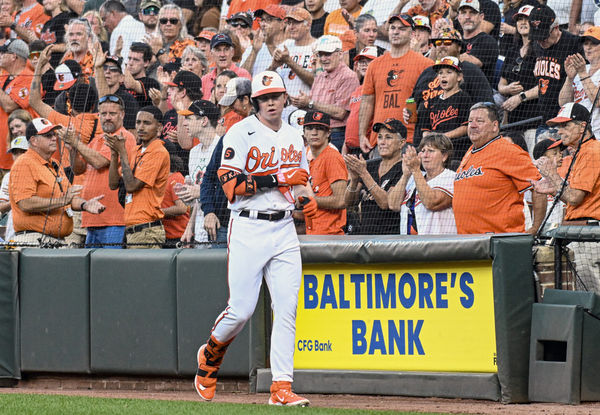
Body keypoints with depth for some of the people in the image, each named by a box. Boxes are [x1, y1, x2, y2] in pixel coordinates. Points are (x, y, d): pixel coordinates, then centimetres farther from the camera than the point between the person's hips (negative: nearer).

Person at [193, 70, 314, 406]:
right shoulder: (241, 133, -6)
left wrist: (306, 198, 4)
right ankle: (211, 353, 25)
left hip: (284, 228, 5)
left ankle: (282, 388, -4)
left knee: (287, 309, -5)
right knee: (242, 309, -5)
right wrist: (278, 179, -17)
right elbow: (232, 186, -14)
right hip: (249, 229, -5)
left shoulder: (294, 137, 14)